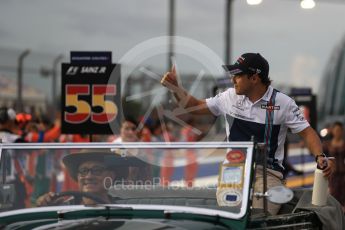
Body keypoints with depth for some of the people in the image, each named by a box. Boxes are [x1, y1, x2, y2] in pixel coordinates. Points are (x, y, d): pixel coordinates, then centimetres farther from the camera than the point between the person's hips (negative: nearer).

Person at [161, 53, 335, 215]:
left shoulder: (283, 103, -1)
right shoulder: (231, 97, 10)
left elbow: (307, 132, -1)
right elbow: (196, 107, 22)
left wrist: (320, 157, -18)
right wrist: (175, 87, 10)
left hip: (267, 172, -3)